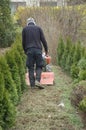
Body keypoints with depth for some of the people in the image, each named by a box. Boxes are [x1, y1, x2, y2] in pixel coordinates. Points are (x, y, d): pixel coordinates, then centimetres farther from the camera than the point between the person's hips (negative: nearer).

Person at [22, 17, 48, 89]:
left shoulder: (25, 29, 12)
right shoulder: (38, 28, 11)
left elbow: (23, 42, 11)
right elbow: (43, 40, 6)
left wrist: (25, 50, 22)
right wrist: (46, 49, 13)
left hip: (29, 50, 1)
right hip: (38, 49, 0)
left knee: (30, 68, 3)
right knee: (39, 66, 6)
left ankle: (32, 84, 0)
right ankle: (37, 81, -15)